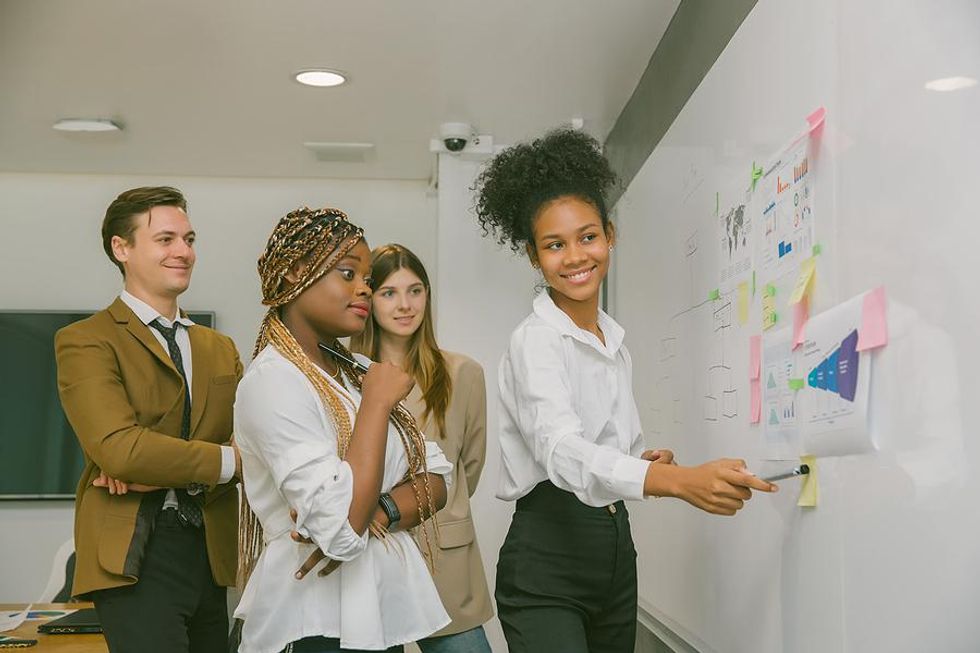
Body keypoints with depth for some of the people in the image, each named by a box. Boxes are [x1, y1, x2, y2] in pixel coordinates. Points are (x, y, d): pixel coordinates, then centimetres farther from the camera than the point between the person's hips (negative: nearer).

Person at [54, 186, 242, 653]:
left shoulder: (220, 349, 16)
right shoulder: (85, 341, -3)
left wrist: (155, 467, -13)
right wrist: (230, 460, -11)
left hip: (212, 556, 6)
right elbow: (118, 447, -17)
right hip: (135, 559, -6)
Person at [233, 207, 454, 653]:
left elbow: (436, 478, 3)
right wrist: (378, 403, -19)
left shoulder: (360, 371, 7)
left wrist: (378, 514, -16)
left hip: (384, 613, 8)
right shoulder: (272, 381, -17)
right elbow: (340, 531, -26)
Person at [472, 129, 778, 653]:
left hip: (616, 550, 7)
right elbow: (560, 449, -30)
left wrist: (648, 466, -1)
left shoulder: (615, 342, 12)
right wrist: (678, 480, -44)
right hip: (547, 556, -7)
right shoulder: (534, 341, -12)